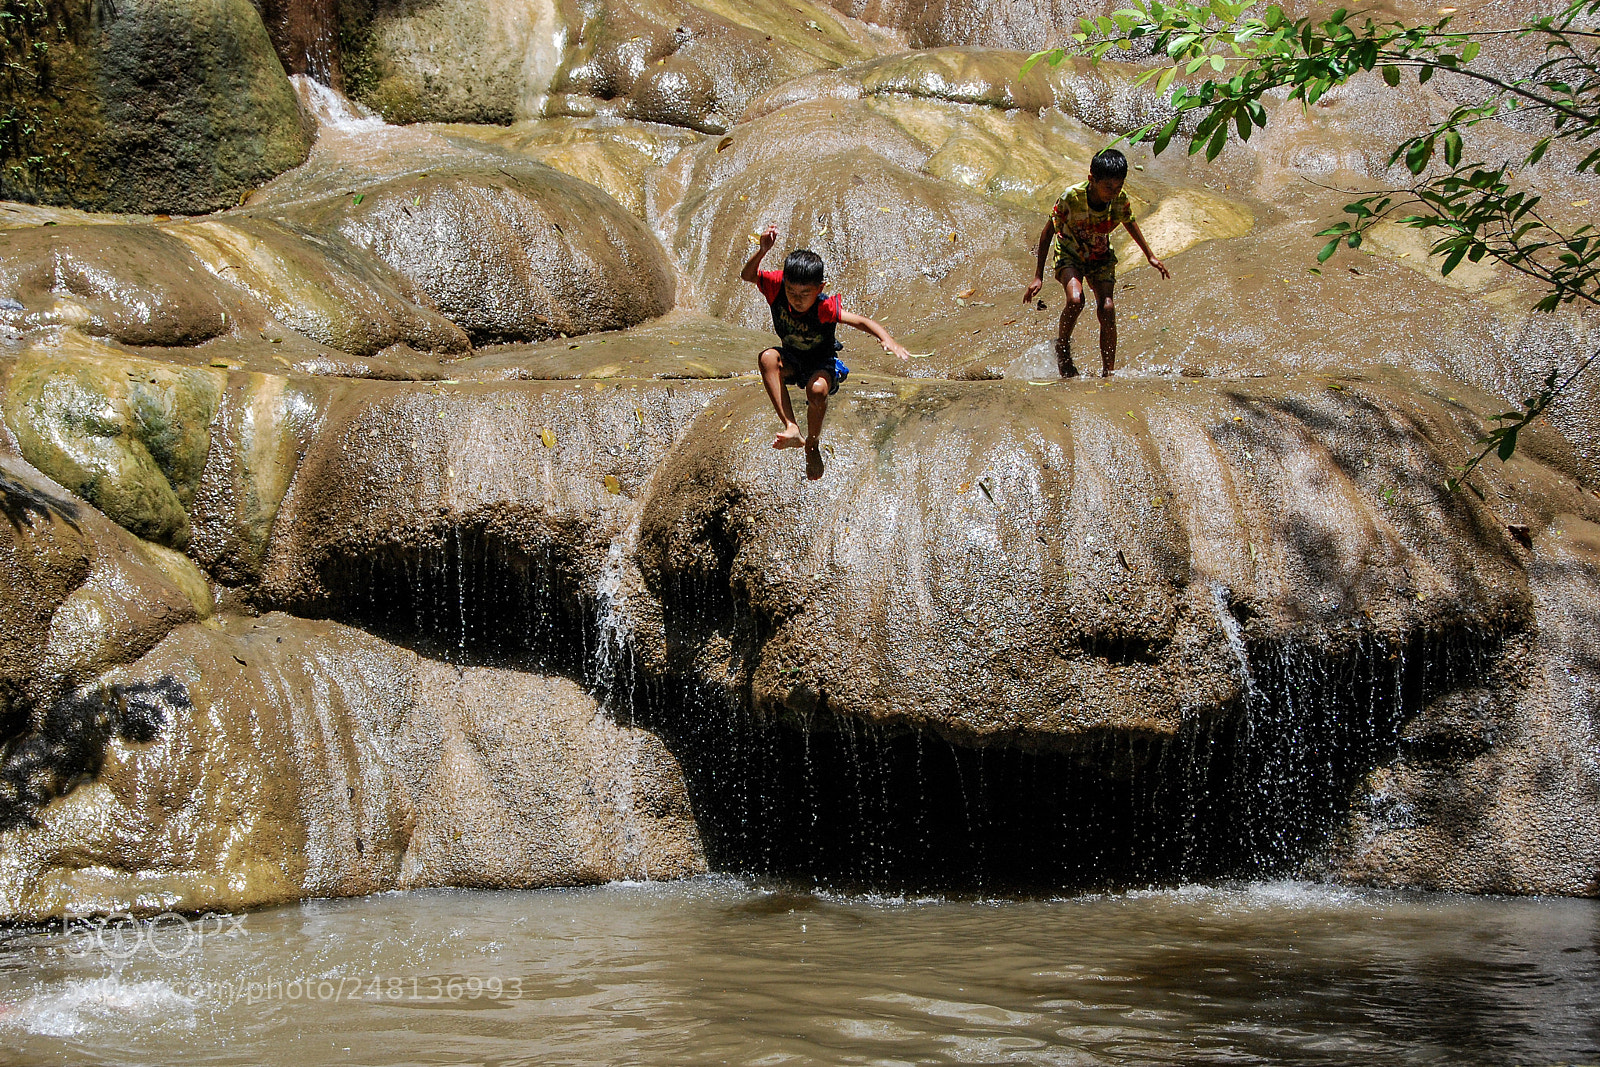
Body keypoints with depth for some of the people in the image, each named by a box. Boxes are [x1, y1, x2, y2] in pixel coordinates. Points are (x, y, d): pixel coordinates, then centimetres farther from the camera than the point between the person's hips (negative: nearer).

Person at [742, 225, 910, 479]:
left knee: (817, 390, -38)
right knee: (768, 358, -32)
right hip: (792, 361, 3)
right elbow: (747, 275, -13)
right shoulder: (777, 289, -20)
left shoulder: (825, 308, -30)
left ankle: (813, 443, -5)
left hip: (822, 363, -3)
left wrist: (886, 339, -56)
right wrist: (762, 251, -33)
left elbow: (861, 321, -37)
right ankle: (792, 429, -35)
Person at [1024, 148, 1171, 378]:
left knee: (1107, 309, -16)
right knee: (1075, 300, -30)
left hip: (1100, 256, 3)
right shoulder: (1071, 197, -29)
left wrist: (1150, 256, 15)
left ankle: (1108, 372, -5)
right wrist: (1038, 277, -18)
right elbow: (1048, 232, -17)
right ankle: (1062, 347, -3)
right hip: (1069, 253, -3)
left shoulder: (1120, 199, -19)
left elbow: (1130, 223, 5)